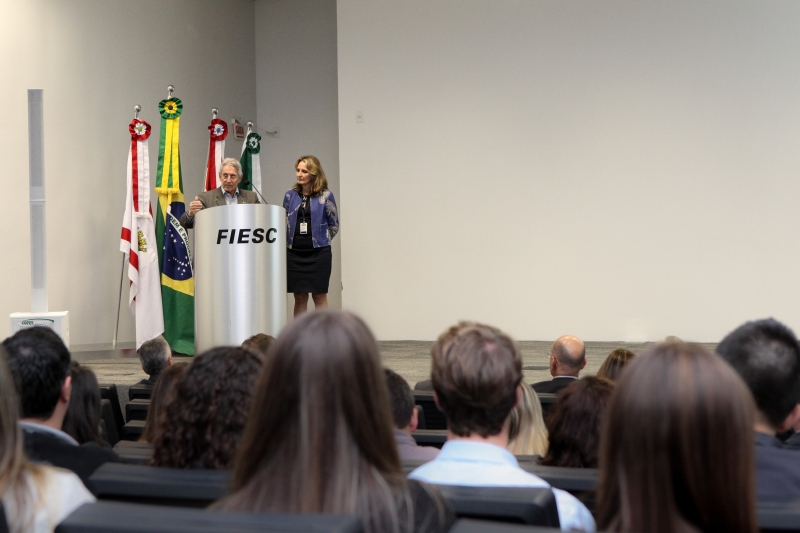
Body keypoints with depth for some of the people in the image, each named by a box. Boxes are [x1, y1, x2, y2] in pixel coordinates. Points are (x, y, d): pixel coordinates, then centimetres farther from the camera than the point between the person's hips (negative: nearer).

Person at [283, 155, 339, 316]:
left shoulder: (325, 196, -1)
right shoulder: (290, 195, 7)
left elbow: (334, 224, 6)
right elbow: (284, 223, 16)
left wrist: (321, 241, 2)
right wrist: (289, 241, 7)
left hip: (318, 253, -3)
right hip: (294, 253, 3)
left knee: (319, 297, 3)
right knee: (300, 298, 6)